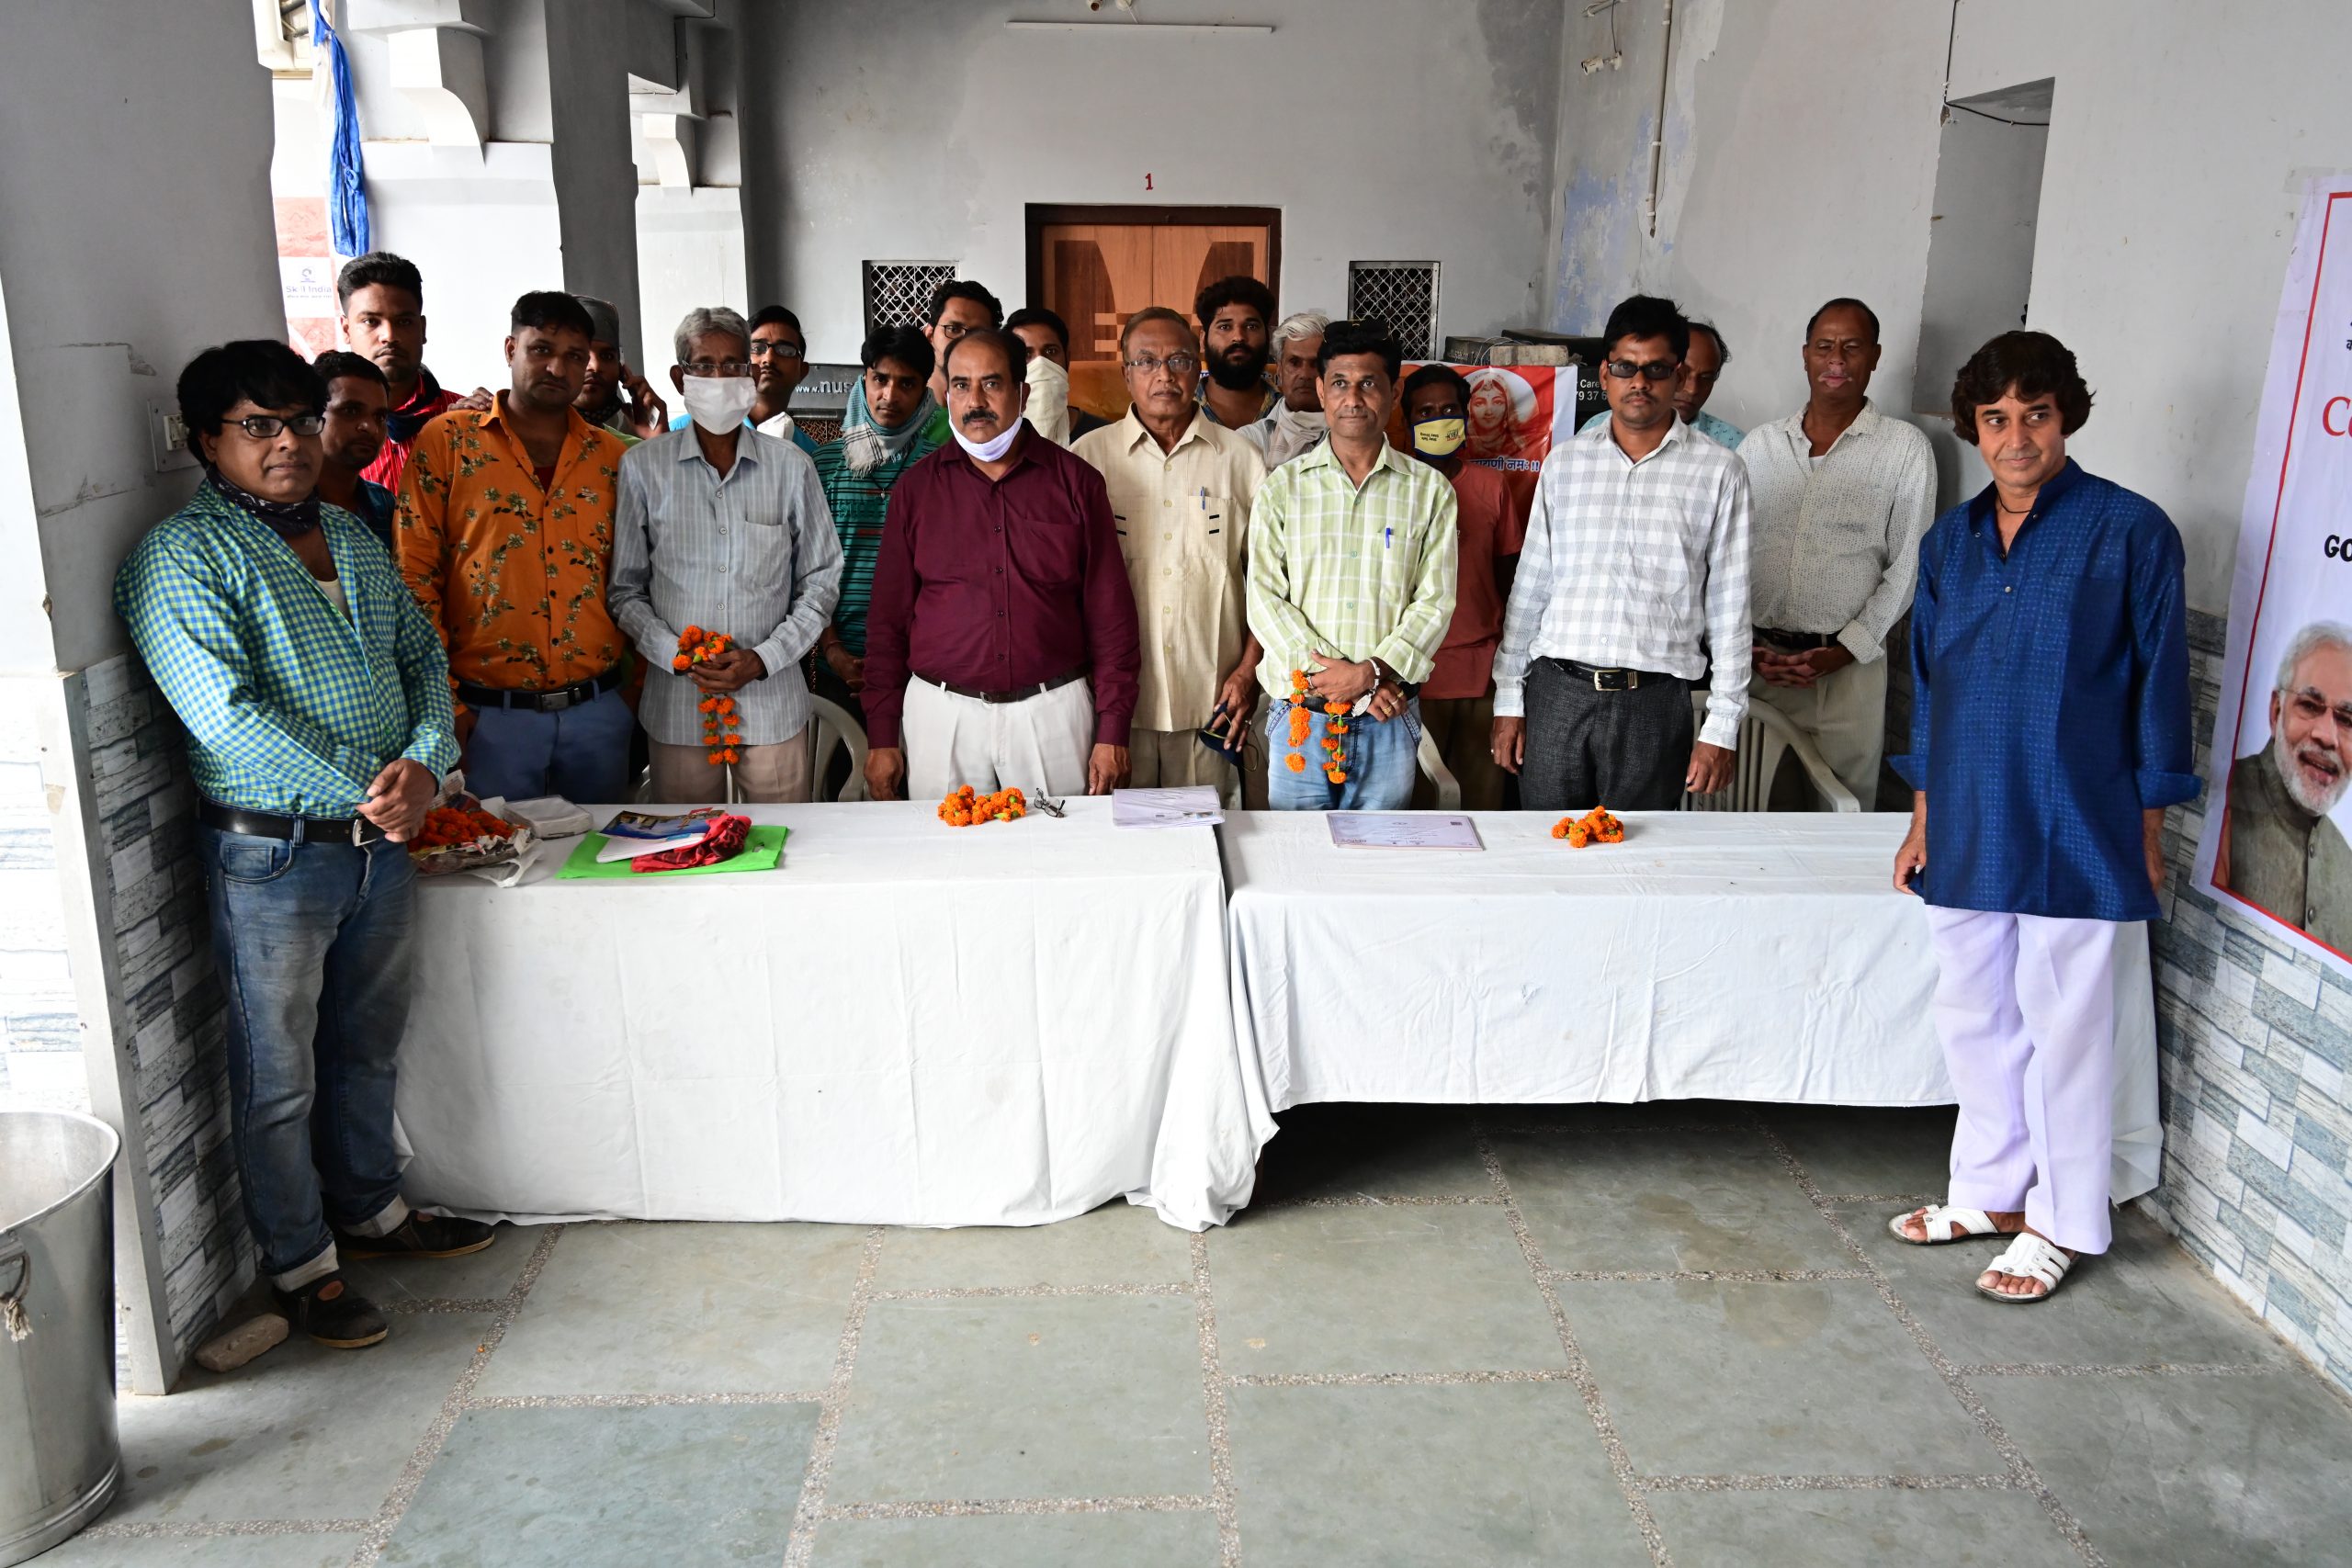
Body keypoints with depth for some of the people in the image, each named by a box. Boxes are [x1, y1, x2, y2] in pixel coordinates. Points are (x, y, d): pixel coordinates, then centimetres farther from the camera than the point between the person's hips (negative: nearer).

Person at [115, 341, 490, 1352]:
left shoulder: (352, 538, 12)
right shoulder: (181, 558, -10)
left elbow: (424, 660, 12)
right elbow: (227, 716, -20)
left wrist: (423, 762, -8)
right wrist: (363, 796, -18)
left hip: (381, 841, 7)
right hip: (270, 856, -6)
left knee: (368, 1048, 20)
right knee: (280, 1076, 7)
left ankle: (371, 1210, 39)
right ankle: (301, 1262, 23)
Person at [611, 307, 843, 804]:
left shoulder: (791, 467, 3)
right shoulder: (643, 467, 2)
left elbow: (821, 581, 5)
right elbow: (625, 590, 4)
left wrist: (764, 658, -8)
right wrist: (677, 655, -12)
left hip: (772, 702, 0)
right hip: (677, 704, 0)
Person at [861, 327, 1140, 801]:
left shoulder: (1076, 483, 2)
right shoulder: (918, 487, 5)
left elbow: (1110, 613, 2)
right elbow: (888, 617, 6)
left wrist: (1112, 732, -2)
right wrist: (881, 736, 2)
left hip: (1052, 712, 0)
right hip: (941, 713, 1)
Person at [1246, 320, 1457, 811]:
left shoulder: (1430, 490, 6)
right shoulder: (1283, 486, 5)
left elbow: (1435, 602, 0)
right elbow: (1265, 599, -3)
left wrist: (1372, 671, -15)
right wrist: (1341, 676, -13)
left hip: (1389, 719, 0)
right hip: (1300, 713, 0)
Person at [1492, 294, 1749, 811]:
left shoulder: (1718, 472, 1)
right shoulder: (1564, 462, 9)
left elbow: (1729, 605, 1)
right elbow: (1530, 583, 11)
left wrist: (1722, 726, -3)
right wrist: (1508, 699, 7)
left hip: (1653, 702, -2)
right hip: (1555, 691, 2)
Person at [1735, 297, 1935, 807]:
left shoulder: (1906, 450, 1)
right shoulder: (1759, 444, 10)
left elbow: (1907, 566, 0)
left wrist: (1846, 650, -9)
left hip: (1848, 667, -2)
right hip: (1756, 662, 2)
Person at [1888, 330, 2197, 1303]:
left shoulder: (2129, 531, -6)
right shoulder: (1950, 541, 9)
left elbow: (2159, 682, -4)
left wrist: (2148, 828, -3)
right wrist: (1924, 819, 15)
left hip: (2075, 831, -5)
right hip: (1966, 832, 5)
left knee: (2063, 1028, 4)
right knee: (1973, 1020, 14)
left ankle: (2060, 1224, 20)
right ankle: (1990, 1192, 32)